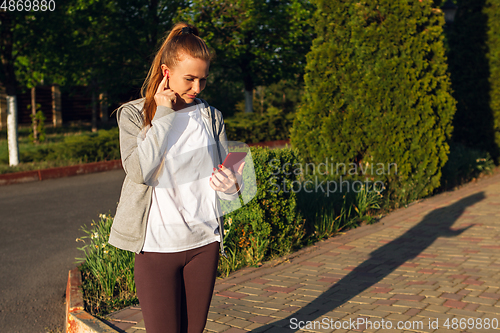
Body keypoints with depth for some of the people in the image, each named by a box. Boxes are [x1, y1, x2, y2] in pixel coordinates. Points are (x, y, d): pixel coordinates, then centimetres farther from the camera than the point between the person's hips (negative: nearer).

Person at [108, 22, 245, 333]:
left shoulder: (211, 117, 8)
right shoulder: (133, 114, -1)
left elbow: (229, 175, 9)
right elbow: (140, 171, -18)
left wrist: (231, 186, -16)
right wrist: (164, 114, -13)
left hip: (205, 241, 3)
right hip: (157, 245, -3)